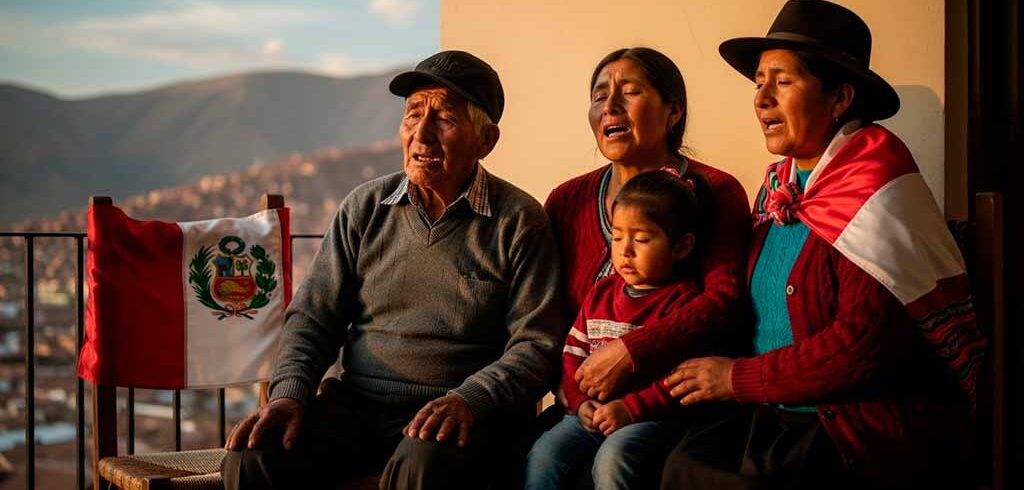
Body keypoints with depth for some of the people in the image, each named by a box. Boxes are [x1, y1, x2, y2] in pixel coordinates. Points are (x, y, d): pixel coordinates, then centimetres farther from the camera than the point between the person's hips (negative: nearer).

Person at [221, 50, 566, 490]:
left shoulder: (519, 221, 0)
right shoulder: (364, 208, 12)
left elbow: (536, 344, -5)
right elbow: (313, 316, 12)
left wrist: (469, 400, -21)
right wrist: (289, 393, -6)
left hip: (462, 414, -3)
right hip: (358, 403, 4)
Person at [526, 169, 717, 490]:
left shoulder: (683, 299, -2)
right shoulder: (601, 293, 18)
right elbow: (573, 353, 16)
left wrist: (630, 408, -18)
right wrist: (580, 402, 0)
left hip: (651, 415, -5)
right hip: (594, 411, 6)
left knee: (612, 457, -33)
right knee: (544, 452, -19)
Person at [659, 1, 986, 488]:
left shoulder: (877, 191, -12)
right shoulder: (779, 186, 11)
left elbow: (864, 342, -19)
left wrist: (739, 378, -12)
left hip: (871, 431, -6)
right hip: (778, 413, 6)